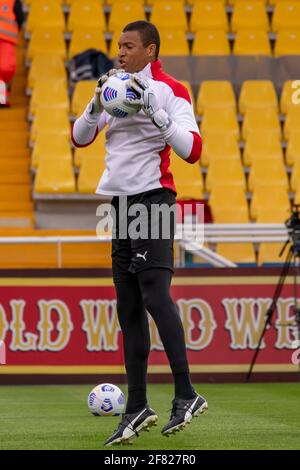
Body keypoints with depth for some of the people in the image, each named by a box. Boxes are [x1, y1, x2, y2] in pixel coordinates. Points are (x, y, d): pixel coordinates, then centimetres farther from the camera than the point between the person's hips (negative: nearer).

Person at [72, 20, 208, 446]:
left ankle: (186, 395, -19)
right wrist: (97, 104, -6)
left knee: (154, 293, -20)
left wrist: (155, 110, -23)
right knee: (128, 307, 6)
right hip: (122, 203, 7)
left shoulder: (170, 91, -6)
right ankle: (137, 408, 10)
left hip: (152, 199, -7)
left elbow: (192, 150, -16)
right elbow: (80, 138, 11)